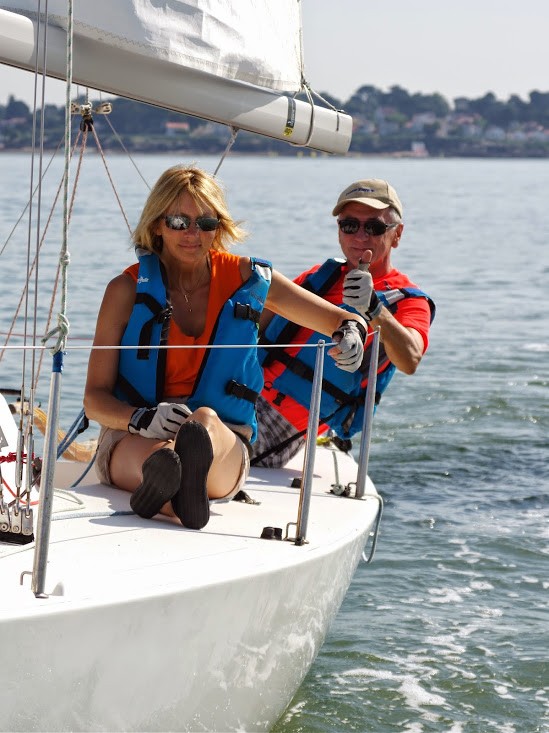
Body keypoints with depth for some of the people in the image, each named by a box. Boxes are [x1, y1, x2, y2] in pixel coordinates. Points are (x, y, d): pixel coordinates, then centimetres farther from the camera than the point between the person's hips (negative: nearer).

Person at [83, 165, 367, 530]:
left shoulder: (247, 279, 10)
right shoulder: (128, 290, 4)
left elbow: (344, 320, 17)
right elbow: (94, 397, 1)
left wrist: (351, 333, -10)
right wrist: (143, 418, -23)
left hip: (224, 445, 1)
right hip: (131, 438, -1)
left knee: (206, 419, -38)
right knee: (159, 453, -40)